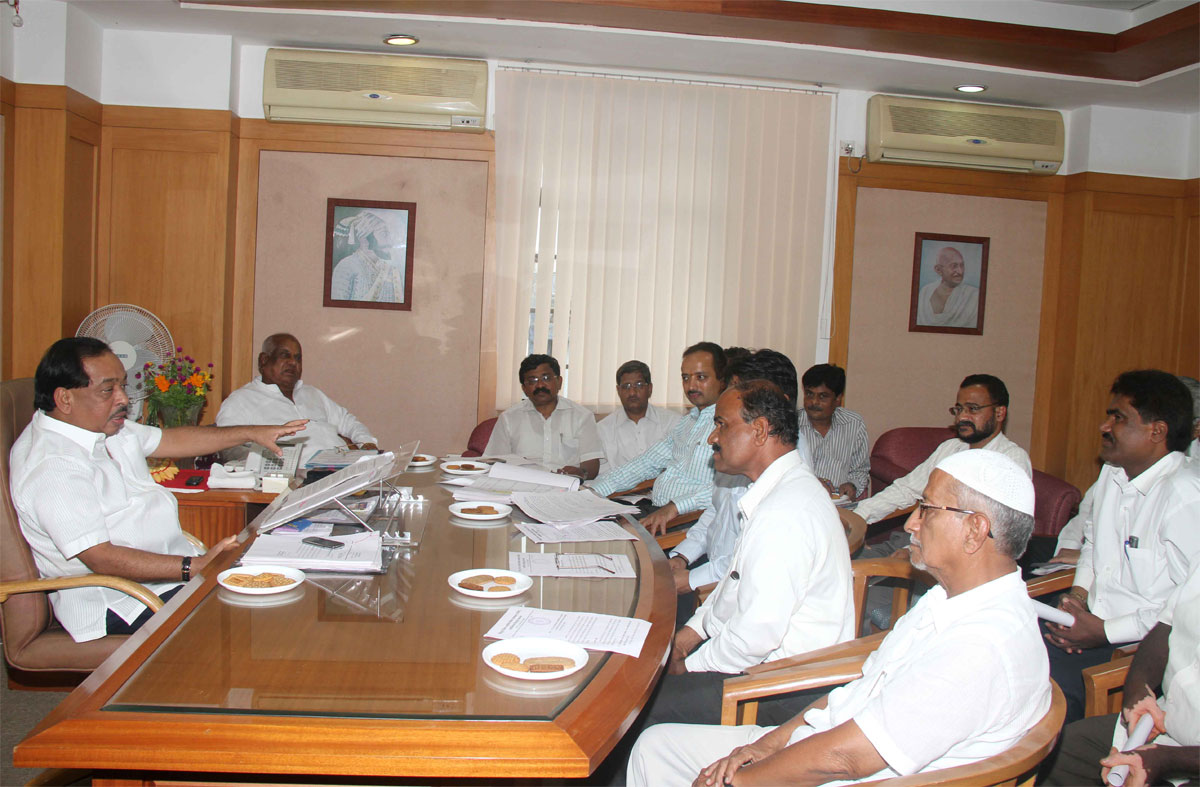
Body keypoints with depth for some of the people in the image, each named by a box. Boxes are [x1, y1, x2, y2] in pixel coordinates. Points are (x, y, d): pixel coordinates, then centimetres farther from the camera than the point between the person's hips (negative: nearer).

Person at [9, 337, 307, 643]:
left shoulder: (103, 424, 10)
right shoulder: (50, 465, -21)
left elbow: (171, 439, 24)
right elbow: (102, 559, -27)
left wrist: (252, 433, 19)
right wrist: (195, 567, -31)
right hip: (120, 603, -10)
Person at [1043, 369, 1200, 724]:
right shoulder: (1112, 473, 10)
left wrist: (1104, 631, -16)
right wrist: (1077, 594, 6)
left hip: (1142, 642, -8)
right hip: (1094, 618, 8)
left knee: (1053, 682, -27)